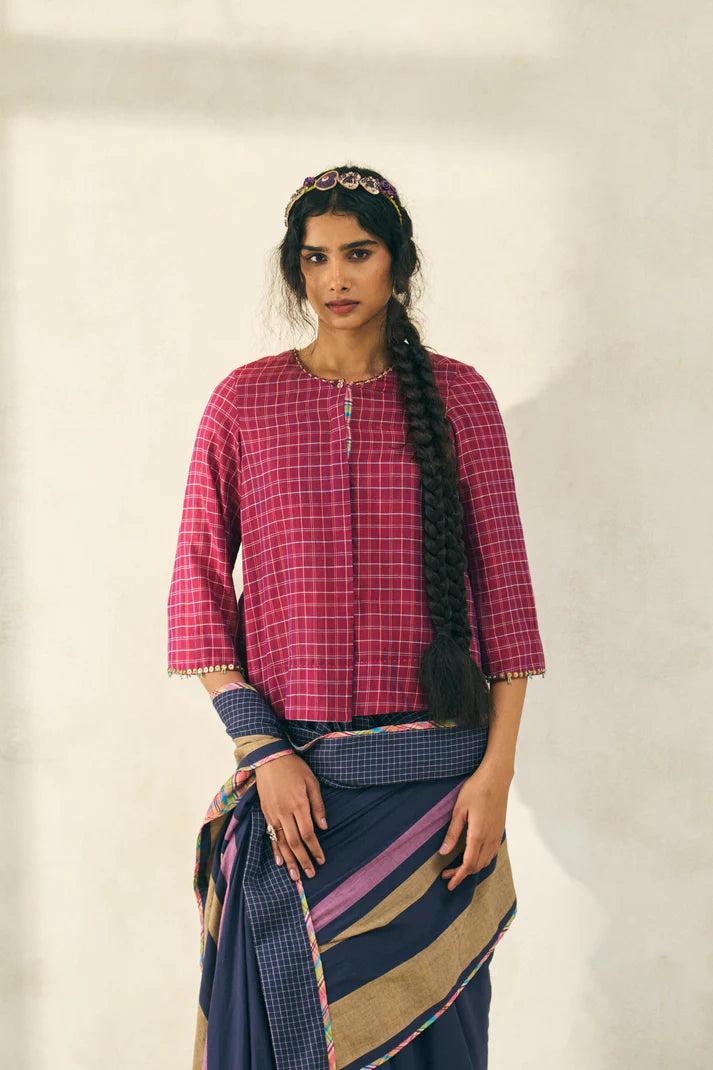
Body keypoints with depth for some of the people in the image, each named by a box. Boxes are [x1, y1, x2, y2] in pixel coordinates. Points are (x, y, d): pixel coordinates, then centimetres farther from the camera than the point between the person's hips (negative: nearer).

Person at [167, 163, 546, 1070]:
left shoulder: (458, 396, 4)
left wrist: (497, 768, -5)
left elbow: (503, 585, 2)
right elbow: (197, 588, 2)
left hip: (436, 774, 0)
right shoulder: (245, 399, 4)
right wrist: (263, 751, -8)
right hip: (292, 775, 0)